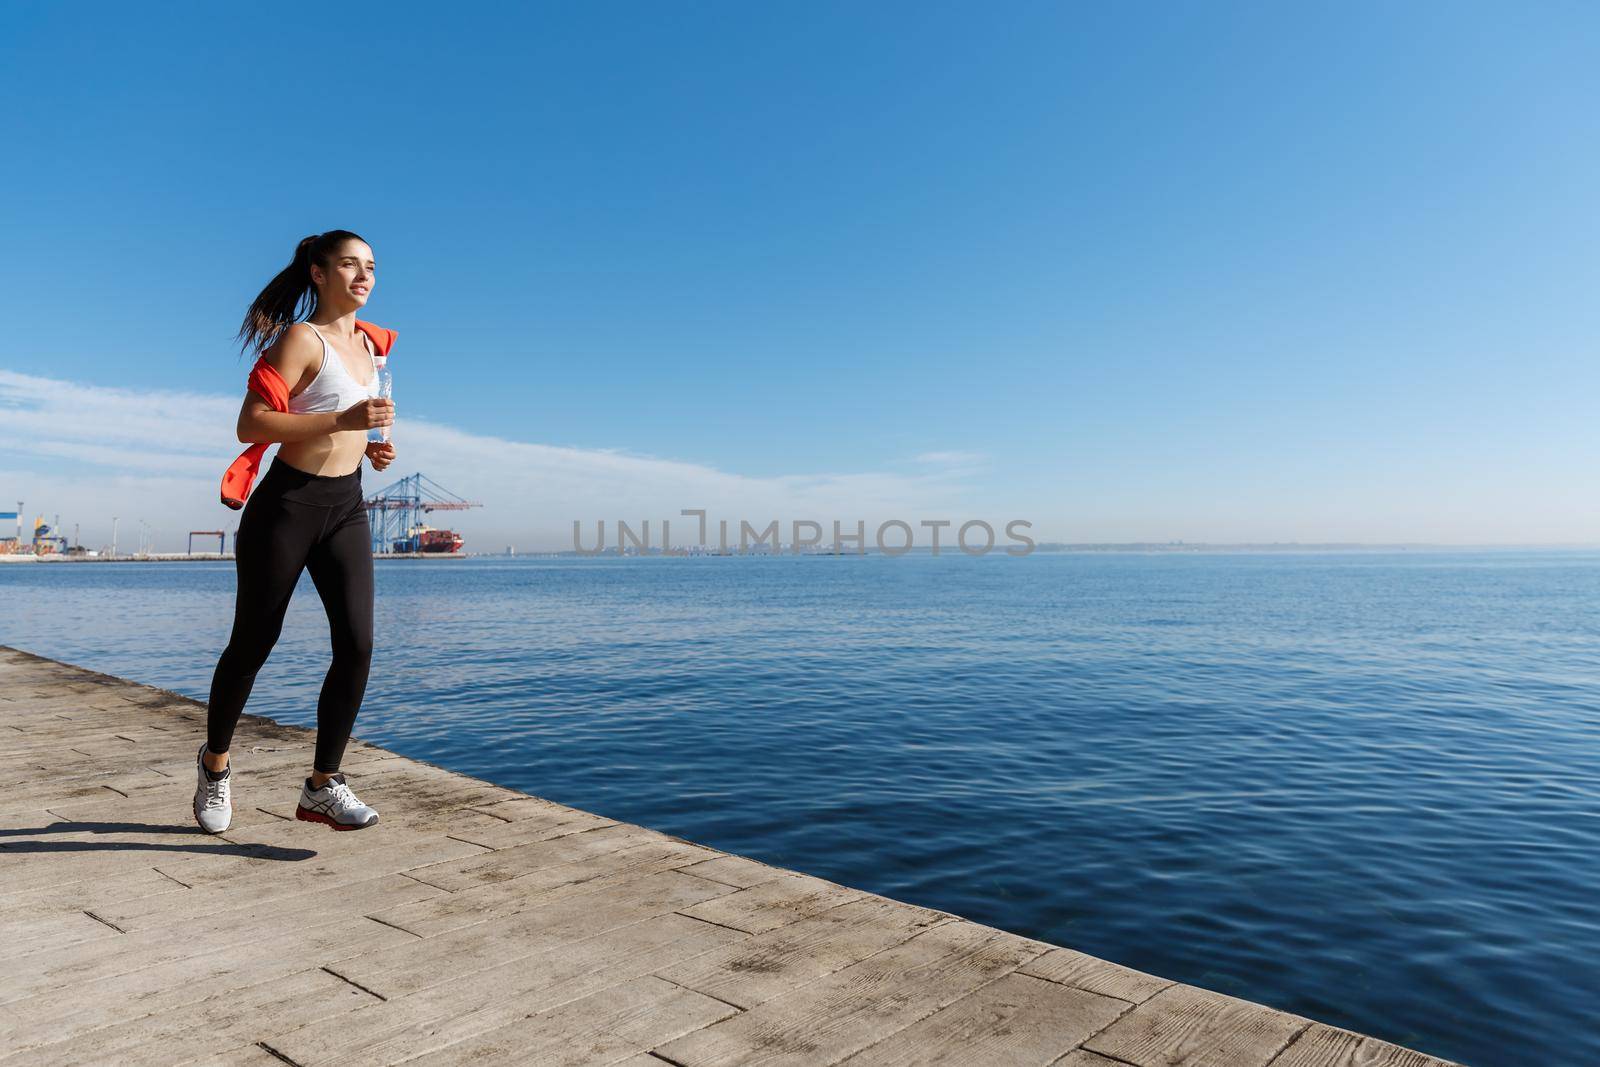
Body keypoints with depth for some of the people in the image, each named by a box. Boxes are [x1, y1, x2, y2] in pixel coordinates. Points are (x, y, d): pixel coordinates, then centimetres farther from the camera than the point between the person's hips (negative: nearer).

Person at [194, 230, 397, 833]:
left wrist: (374, 447, 6)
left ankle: (322, 787, 3)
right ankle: (215, 761, 33)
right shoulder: (302, 339, -12)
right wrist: (344, 420, -29)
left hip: (346, 508, 6)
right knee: (253, 644, 8)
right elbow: (250, 426, -20)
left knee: (357, 644, -8)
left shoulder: (367, 341, 11)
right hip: (287, 505, -6)